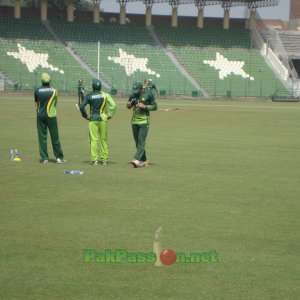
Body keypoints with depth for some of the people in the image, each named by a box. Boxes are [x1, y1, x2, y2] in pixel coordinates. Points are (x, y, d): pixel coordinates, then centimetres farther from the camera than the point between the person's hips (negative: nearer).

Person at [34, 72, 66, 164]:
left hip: (40, 116, 2)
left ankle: (44, 158, 5)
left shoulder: (37, 90, -2)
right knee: (54, 137, 4)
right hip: (51, 115, -2)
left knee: (42, 137, 6)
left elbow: (36, 104, 5)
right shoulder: (53, 91, -5)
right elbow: (55, 104, 7)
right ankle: (59, 157, 7)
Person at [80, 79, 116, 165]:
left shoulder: (89, 96, -3)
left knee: (94, 139, 0)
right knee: (103, 139, 9)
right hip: (103, 119, 1)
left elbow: (81, 107, -12)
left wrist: (86, 116, -1)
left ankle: (94, 159, -6)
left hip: (93, 119, -1)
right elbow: (113, 105, -9)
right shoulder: (105, 95, 0)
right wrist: (110, 115, 0)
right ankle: (104, 159, 10)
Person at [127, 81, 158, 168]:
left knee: (141, 142, -13)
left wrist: (144, 106, -20)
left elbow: (155, 106, -6)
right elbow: (128, 106, 16)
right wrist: (129, 104, -8)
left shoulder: (148, 94, -8)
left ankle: (137, 160, -23)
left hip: (144, 122, -6)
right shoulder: (133, 94, 6)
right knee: (137, 142, 8)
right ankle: (144, 161, 17)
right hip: (134, 121, 6)